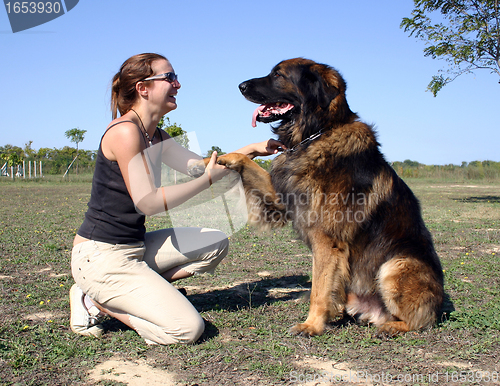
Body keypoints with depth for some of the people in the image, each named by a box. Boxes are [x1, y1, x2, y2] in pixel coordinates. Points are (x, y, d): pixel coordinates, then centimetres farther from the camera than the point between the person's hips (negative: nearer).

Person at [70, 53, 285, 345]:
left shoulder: (155, 136, 12)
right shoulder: (124, 130, -17)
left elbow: (201, 166, 9)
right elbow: (147, 202, -23)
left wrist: (250, 150, -2)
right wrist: (209, 179, -18)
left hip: (135, 247, 10)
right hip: (102, 256, -9)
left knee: (216, 244, 8)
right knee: (187, 329, -16)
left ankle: (133, 290, 5)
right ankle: (96, 300, 0)